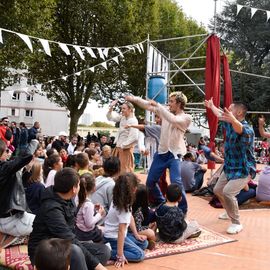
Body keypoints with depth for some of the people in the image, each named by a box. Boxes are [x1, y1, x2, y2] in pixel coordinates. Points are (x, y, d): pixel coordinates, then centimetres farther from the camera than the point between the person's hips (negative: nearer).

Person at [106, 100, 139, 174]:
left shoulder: (133, 121, -18)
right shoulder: (122, 118, 6)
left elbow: (134, 137, -25)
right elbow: (110, 117, 16)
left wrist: (122, 145, -18)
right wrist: (111, 107, 0)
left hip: (126, 149, -8)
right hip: (118, 147, 8)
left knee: (125, 170, -2)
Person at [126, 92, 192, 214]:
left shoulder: (186, 118, -9)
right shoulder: (166, 112, 6)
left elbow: (173, 120, -28)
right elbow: (148, 106, 5)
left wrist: (158, 105, -25)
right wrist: (134, 99, -6)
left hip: (174, 154, -6)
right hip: (161, 153, 6)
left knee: (176, 183, -22)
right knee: (150, 182, 11)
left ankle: (183, 211, -3)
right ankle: (161, 204, 33)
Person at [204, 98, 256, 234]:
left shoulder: (247, 129, -26)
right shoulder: (230, 124, 0)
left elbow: (241, 130, -52)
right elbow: (220, 114, 22)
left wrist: (233, 120, -74)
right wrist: (211, 106, 38)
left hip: (243, 169, -9)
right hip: (229, 167, 9)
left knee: (228, 192, -24)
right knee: (218, 190, 18)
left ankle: (236, 223, -5)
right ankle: (230, 212, 41)